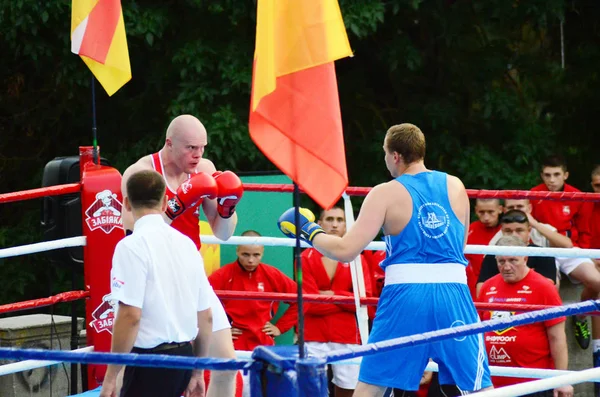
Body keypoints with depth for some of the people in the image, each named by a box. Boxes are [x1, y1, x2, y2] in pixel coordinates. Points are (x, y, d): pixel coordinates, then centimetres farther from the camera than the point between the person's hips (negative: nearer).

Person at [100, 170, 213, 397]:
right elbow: (206, 316, 13)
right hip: (184, 355, 8)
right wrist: (197, 372, 22)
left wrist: (111, 376, -14)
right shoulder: (186, 244, 9)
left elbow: (130, 315, -19)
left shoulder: (132, 246, -12)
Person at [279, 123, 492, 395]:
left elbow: (345, 251, -6)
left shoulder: (385, 194, -1)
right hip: (453, 292, 2)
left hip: (405, 294, -2)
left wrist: (310, 232, 11)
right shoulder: (456, 187, 9)